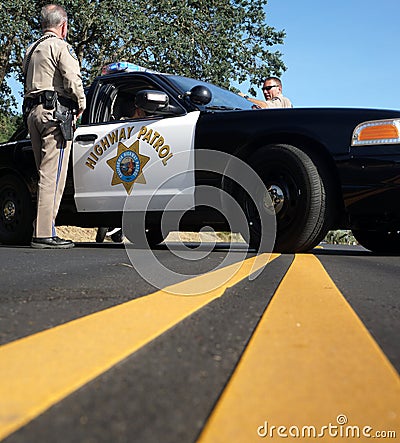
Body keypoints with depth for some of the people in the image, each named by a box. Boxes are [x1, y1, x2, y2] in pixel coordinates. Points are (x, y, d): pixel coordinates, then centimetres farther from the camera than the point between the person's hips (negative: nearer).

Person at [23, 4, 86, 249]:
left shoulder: (32, 50, 24)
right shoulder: (60, 46, -2)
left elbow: (30, 80, 20)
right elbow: (73, 79, -13)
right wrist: (81, 105, 1)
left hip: (32, 112, 9)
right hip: (55, 111, -9)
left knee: (46, 173, 11)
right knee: (52, 174, -11)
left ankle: (41, 228, 9)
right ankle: (44, 233, -14)